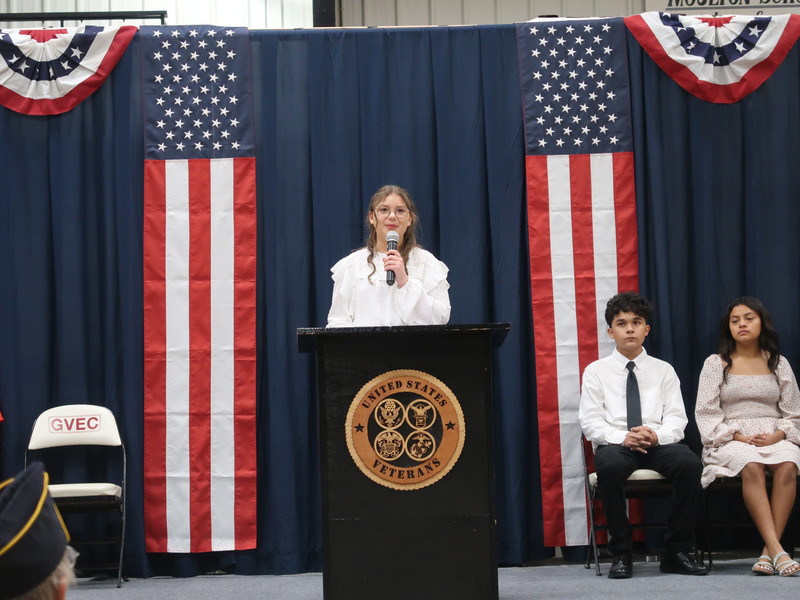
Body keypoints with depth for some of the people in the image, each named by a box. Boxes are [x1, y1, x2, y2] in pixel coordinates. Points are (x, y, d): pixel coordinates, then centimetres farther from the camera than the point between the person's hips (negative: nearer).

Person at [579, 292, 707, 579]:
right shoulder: (596, 371, 12)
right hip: (616, 445, -2)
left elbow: (676, 418, 7)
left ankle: (677, 552, -17)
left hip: (659, 444, 2)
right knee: (610, 466, -38)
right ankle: (620, 553, -23)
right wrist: (623, 438, -18)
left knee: (690, 463, -32)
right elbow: (591, 421, 2)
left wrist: (657, 435, -16)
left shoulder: (663, 370, 17)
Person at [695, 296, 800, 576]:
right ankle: (777, 550, -43)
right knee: (752, 466, -37)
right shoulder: (715, 364, 10)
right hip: (731, 440, -2)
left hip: (775, 438, 2)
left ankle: (769, 551, -36)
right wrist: (736, 436, -11)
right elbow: (706, 412, 3)